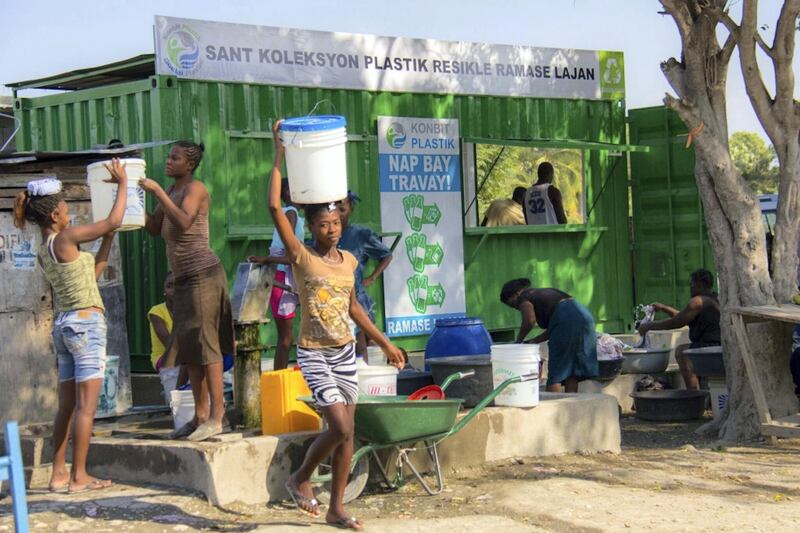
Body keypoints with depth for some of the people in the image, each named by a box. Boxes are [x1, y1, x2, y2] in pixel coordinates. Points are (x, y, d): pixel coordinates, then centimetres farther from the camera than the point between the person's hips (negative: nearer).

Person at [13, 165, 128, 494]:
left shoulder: (45, 251, 12)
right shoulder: (64, 239, -12)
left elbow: (91, 274, 18)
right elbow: (113, 221, -11)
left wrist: (108, 242, 19)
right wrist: (122, 184, 0)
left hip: (63, 325, 9)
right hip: (86, 323, -9)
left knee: (67, 406, 11)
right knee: (86, 406, -5)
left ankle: (59, 474, 12)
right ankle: (79, 477, -5)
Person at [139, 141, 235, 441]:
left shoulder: (195, 189, -9)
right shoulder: (173, 191, 17)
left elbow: (183, 222, -25)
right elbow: (154, 228, 18)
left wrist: (157, 191, -22)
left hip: (203, 274, -9)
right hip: (184, 278, 9)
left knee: (205, 343, -12)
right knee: (190, 349, 9)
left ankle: (217, 416, -14)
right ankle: (200, 416, 13)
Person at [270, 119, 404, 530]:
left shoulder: (349, 261, 5)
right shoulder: (301, 257, -11)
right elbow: (275, 207, -21)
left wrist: (383, 342, 21)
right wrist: (279, 155, -18)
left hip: (345, 352, 6)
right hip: (314, 355, -6)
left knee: (347, 432, 5)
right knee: (340, 428, -13)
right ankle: (300, 478, 13)